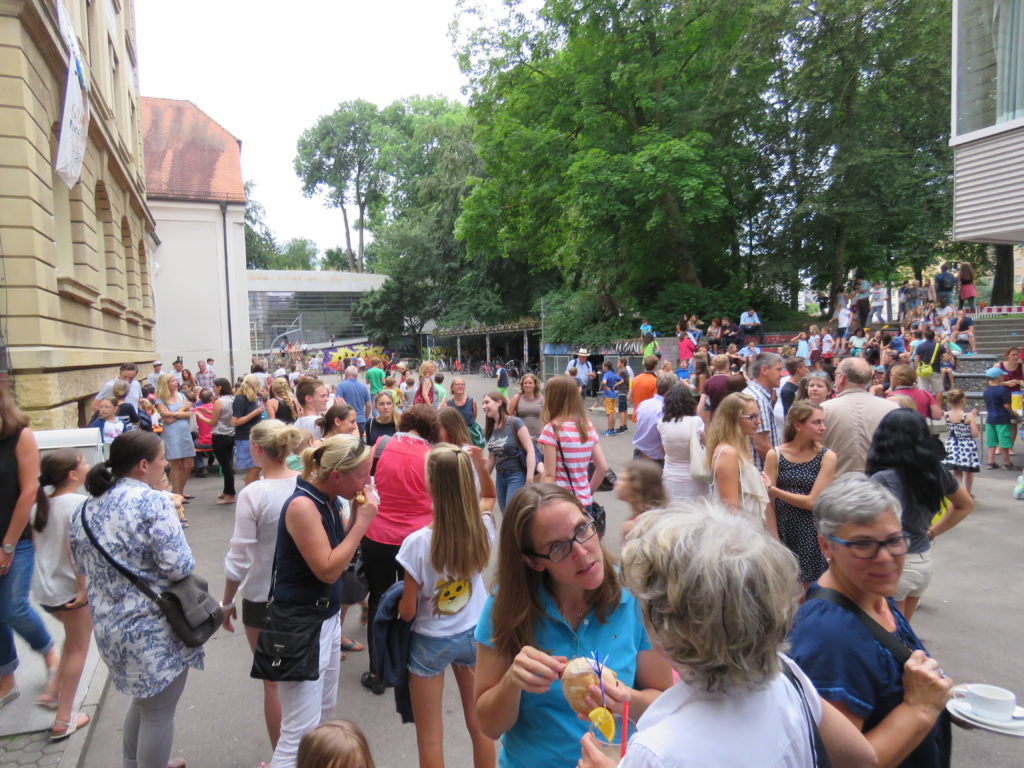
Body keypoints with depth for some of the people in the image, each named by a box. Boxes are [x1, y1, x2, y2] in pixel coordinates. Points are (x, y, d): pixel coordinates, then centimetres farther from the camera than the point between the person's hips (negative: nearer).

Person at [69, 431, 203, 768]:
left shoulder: (86, 509, 4)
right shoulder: (153, 501, -19)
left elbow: (81, 565, 15)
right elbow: (179, 566, -22)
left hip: (108, 626, 8)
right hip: (153, 630, -8)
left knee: (143, 700, 27)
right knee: (159, 712, 9)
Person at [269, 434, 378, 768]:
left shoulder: (329, 500, 2)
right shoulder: (302, 505, -23)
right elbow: (328, 570, -23)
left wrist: (356, 517, -6)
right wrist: (362, 522, -20)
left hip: (327, 618, 9)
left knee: (325, 709, 20)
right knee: (301, 731, -4)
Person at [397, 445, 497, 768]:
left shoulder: (418, 542, -27)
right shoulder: (483, 529, -15)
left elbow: (407, 612, -17)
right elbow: (489, 495, 11)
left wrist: (399, 599, 4)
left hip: (431, 642, -4)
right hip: (474, 634, 4)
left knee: (430, 739, 14)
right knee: (480, 727, 21)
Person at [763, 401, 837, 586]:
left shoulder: (827, 457, -3)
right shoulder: (775, 455, -1)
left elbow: (813, 502, -9)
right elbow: (769, 503, -4)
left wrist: (773, 489, -9)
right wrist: (774, 540, -9)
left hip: (811, 534, 0)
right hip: (782, 530, 1)